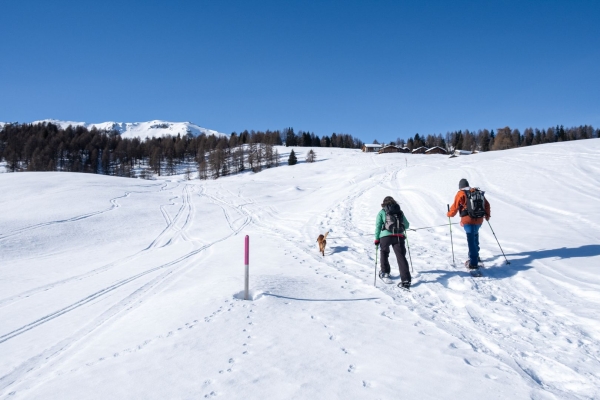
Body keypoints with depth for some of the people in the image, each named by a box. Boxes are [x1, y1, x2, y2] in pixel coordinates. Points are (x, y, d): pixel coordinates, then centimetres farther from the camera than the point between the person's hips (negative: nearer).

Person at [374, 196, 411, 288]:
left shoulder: (381, 212, 13)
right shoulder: (399, 211, 19)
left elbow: (378, 226, 4)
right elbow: (407, 225, 19)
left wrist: (377, 239, 7)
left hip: (385, 236, -1)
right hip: (399, 236, 1)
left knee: (384, 253, 26)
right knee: (401, 257, -4)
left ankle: (385, 272, 33)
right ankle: (406, 279, -14)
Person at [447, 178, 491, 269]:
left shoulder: (460, 194, -3)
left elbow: (455, 207, -5)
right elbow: (486, 204, 20)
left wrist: (449, 214, 15)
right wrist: (487, 215, 34)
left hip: (468, 220, -6)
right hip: (479, 220, 6)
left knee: (471, 241, -7)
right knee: (475, 237, 27)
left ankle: (473, 263, -10)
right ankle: (475, 256, 38)